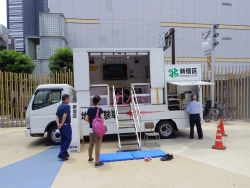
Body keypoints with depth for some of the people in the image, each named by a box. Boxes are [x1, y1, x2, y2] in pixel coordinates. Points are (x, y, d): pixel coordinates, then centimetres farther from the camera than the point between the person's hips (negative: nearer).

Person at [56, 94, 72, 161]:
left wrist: (58, 124, -5)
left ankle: (64, 153, 22)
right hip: (66, 125, -9)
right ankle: (62, 154, -8)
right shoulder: (66, 106, -13)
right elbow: (64, 116, -25)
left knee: (63, 139, 15)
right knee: (68, 139, -3)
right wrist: (62, 124, -16)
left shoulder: (59, 106, 14)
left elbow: (57, 116, 7)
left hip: (61, 126, 9)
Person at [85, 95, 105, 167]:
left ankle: (90, 158, 39)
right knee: (98, 145, -2)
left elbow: (87, 120, 3)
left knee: (91, 144, 22)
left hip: (91, 129, 6)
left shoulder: (89, 109, 1)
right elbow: (102, 120, -20)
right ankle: (97, 162, 1)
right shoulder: (99, 109, -16)